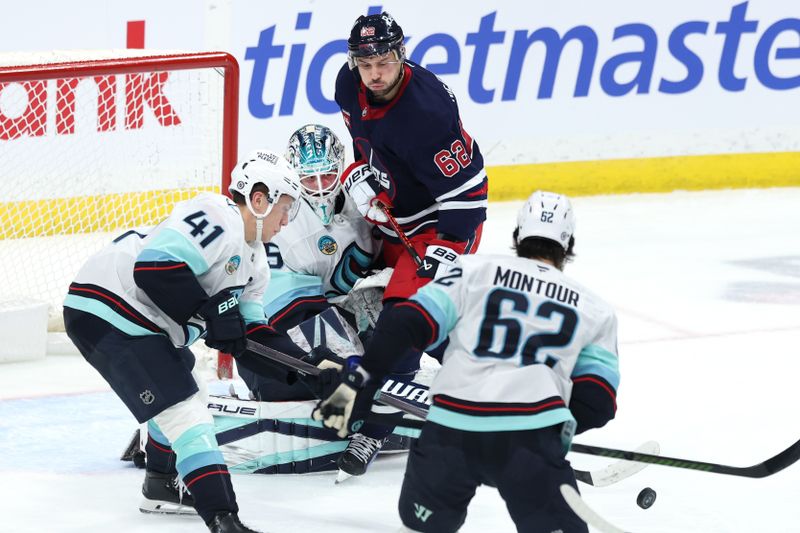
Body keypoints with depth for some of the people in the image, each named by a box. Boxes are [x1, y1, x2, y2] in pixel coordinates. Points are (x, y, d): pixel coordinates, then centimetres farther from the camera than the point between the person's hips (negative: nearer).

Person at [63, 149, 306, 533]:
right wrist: (211, 313, -22)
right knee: (183, 412, -17)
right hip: (107, 312, -11)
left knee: (182, 385, 31)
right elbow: (154, 266, -28)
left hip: (146, 327, 11)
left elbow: (251, 338, 15)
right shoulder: (217, 218, -17)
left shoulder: (254, 261, 16)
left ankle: (162, 487, 48)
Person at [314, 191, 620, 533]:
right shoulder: (594, 310, 18)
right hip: (532, 437, -1)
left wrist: (359, 385, 8)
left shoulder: (475, 270, 16)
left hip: (450, 431, 2)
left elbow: (405, 325, 4)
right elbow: (596, 404, 12)